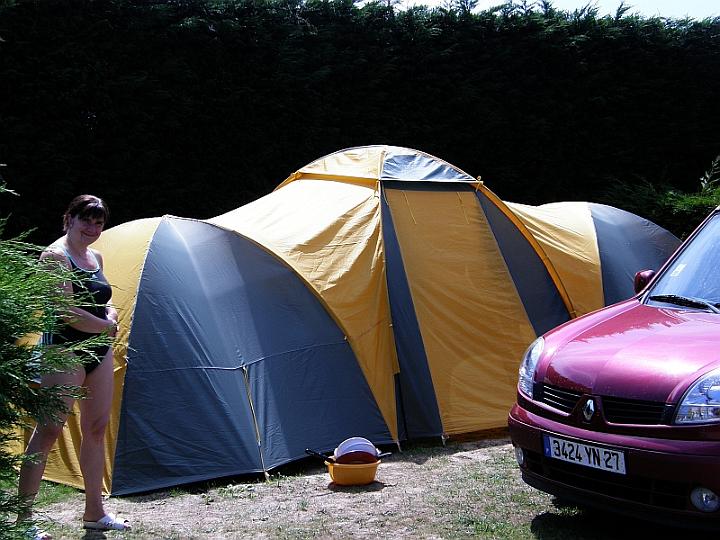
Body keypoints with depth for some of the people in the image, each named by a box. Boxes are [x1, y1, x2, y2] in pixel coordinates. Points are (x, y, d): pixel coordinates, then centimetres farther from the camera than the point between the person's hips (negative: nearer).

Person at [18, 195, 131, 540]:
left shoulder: (95, 258, 13)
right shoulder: (56, 256, -13)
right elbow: (67, 313, -21)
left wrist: (110, 313, 2)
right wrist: (107, 326, -9)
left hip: (99, 350, 9)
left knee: (96, 428, 12)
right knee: (48, 430, -9)